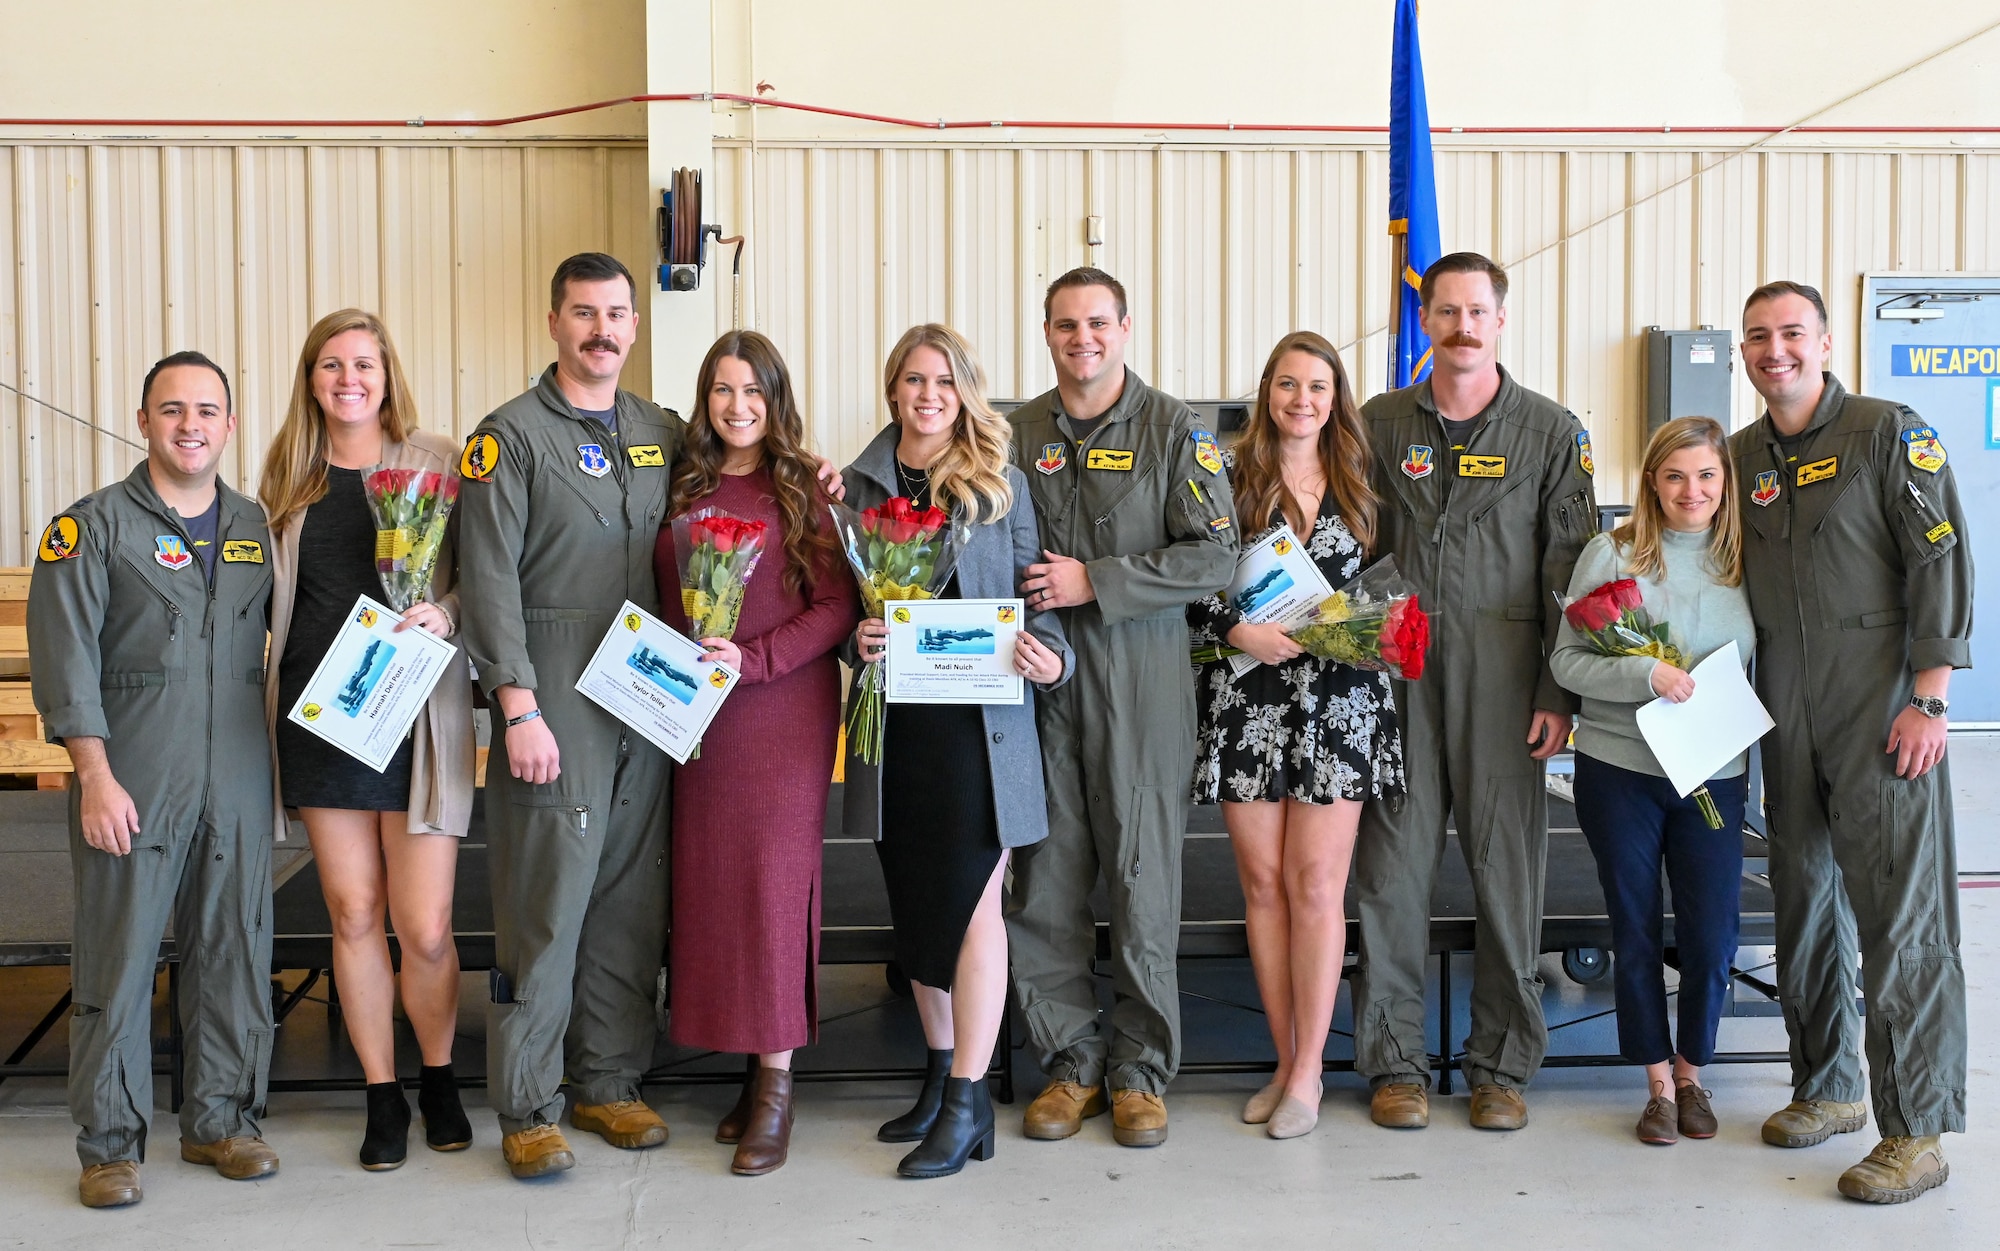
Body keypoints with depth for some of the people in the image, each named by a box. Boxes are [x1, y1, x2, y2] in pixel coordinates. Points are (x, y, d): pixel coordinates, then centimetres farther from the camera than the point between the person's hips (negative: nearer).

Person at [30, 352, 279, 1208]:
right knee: (118, 959, 1)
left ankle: (220, 1120, 21)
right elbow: (65, 660, -6)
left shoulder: (257, 528, 12)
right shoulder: (93, 526, 0)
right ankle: (110, 1143, 12)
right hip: (132, 783, -3)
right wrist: (96, 776, -13)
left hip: (238, 784, 4)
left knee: (235, 953, 8)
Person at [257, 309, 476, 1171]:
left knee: (425, 929, -3)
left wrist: (443, 615, -18)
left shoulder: (436, 462, 1)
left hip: (416, 718, -3)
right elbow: (267, 596, 17)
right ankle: (382, 1098, 22)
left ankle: (438, 1076, 24)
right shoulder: (289, 475, 11)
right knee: (353, 916, 6)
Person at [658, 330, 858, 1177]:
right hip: (694, 715, 4)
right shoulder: (683, 488, 11)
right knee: (708, 883, 4)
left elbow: (837, 605, -7)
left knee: (773, 880, -5)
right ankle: (751, 1067, 15)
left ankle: (776, 1095, 2)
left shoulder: (802, 490, -1)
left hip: (783, 708, -4)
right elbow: (659, 597, 15)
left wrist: (754, 659, -16)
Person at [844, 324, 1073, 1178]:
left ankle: (968, 1102, 1)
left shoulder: (999, 482, 4)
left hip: (979, 715, -3)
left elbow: (1032, 586, 4)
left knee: (970, 902, -5)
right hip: (894, 717, 3)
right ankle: (939, 1075, 24)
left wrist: (1050, 658, -15)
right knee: (914, 905, 10)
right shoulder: (860, 483, 10)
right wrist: (856, 639, -8)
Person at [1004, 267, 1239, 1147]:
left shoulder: (1174, 429, 2)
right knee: (1045, 879, 3)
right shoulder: (1018, 432, 11)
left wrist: (1096, 582, -12)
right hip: (1037, 678, 3)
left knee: (1142, 878, 1)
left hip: (1140, 683, -3)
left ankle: (1140, 1067, 15)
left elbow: (1214, 555, -6)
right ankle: (1070, 1059, 18)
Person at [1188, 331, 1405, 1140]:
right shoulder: (1231, 480, 4)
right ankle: (1287, 1063, 16)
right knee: (1263, 884, 5)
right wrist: (1240, 633, -14)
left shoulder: (1360, 487, 10)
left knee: (1316, 884, -4)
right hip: (1247, 700, 0)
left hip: (1340, 701, 0)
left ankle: (1307, 1071, 5)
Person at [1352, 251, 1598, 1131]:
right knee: (1392, 866, 1)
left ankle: (1502, 1064, 14)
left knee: (1506, 863, 2)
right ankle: (1395, 1060, 12)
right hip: (1397, 672, 1)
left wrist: (1559, 690, -4)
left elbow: (1571, 567, 3)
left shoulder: (1551, 431, 6)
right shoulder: (1381, 424, 10)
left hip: (1503, 673, -1)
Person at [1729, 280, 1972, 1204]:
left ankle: (1916, 1130, 0)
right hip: (1785, 718, 5)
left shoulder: (1891, 434, -2)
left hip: (1881, 711, -5)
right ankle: (1827, 1088, 25)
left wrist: (1929, 700, -14)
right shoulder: (1741, 458, 13)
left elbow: (1941, 564, -7)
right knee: (1804, 901, 11)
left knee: (1900, 913, -6)